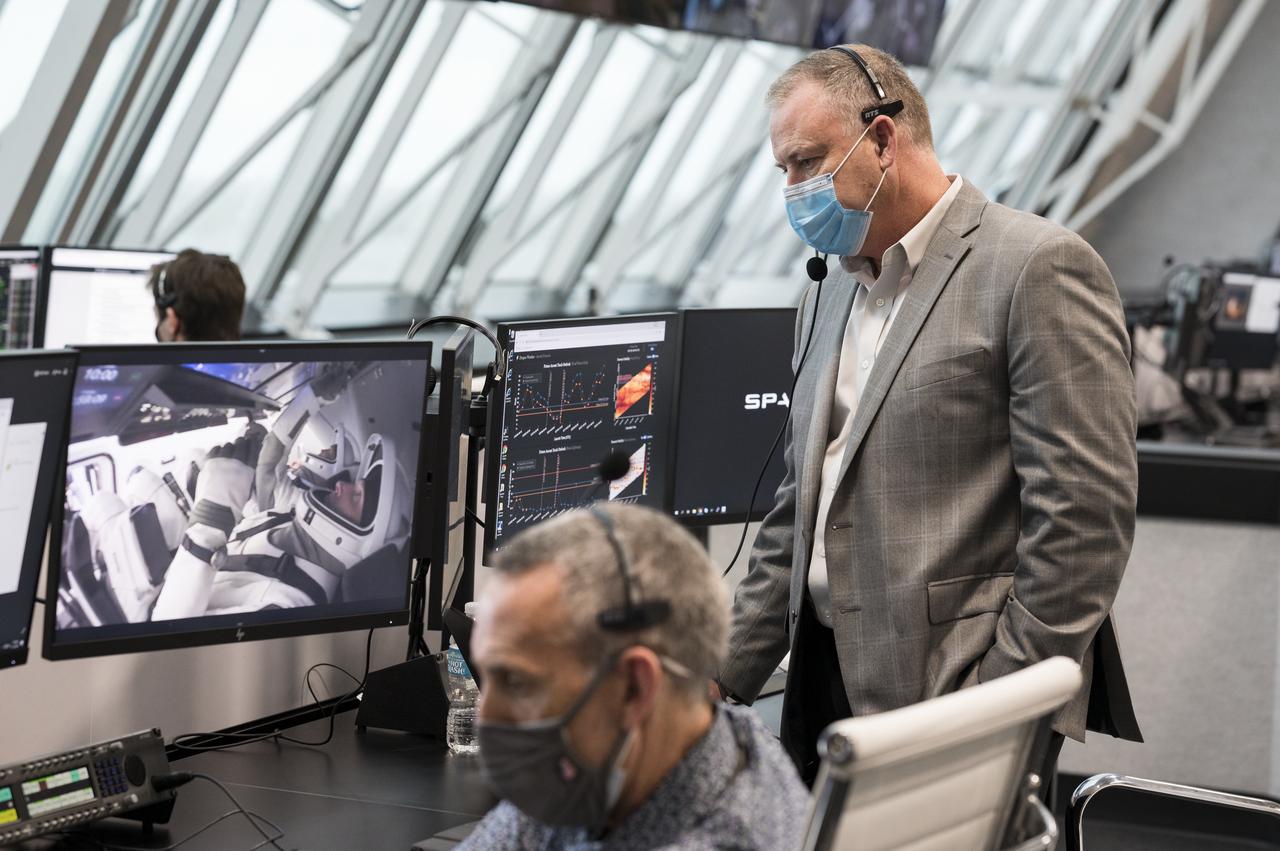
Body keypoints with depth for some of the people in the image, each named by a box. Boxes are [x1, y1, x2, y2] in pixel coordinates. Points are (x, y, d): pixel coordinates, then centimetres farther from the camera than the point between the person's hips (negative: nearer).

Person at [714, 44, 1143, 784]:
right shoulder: (831, 295, 18)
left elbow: (1085, 513, -15)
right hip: (829, 689, 7)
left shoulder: (1040, 267, -9)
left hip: (954, 697, -7)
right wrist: (724, 677, 13)